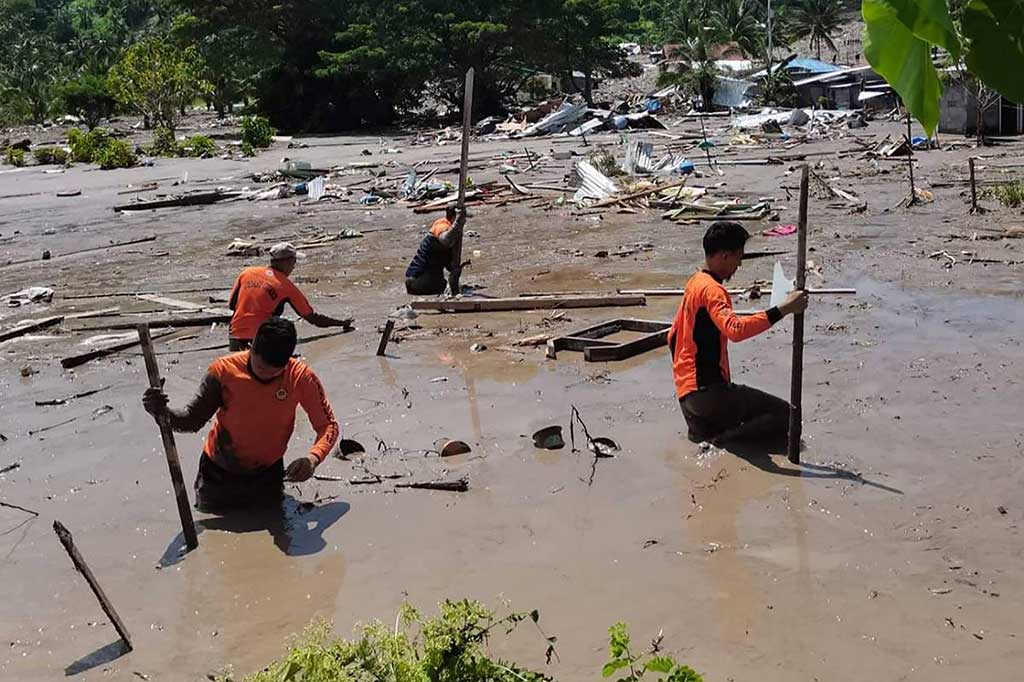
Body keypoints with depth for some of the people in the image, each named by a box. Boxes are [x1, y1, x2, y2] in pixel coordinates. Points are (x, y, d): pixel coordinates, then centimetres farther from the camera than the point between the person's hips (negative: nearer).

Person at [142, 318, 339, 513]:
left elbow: (328, 425, -19)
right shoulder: (225, 369, -25)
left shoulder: (299, 377, -25)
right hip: (219, 470, 0)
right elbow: (192, 420, -19)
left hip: (266, 473, 1)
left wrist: (313, 458, -38)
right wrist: (163, 412, -41)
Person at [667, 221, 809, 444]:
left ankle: (704, 429, 7)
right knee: (783, 414, -8)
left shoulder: (695, 283, 15)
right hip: (707, 392, -10)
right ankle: (718, 439, -13)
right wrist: (782, 310, -36)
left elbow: (673, 337, 23)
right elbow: (735, 330, -35)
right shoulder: (712, 289, -15)